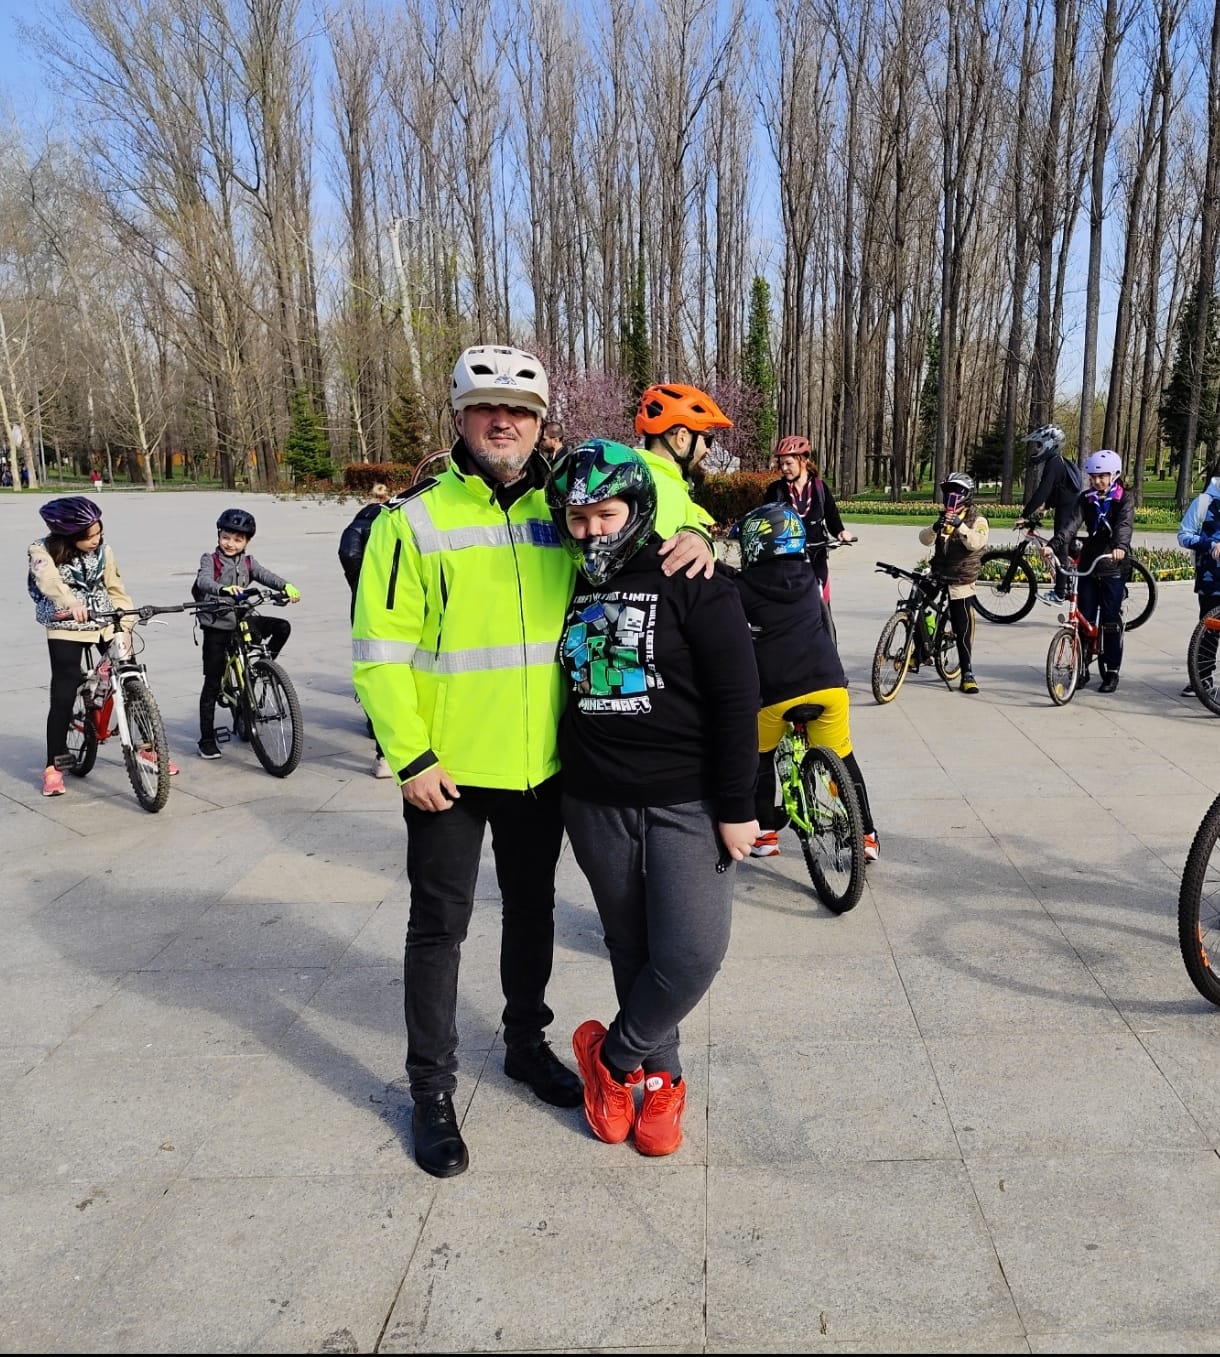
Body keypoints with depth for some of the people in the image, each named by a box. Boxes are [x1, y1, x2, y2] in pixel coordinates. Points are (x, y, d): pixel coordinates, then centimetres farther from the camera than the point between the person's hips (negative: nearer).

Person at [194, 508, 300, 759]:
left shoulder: (247, 563, 8)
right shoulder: (210, 560, -4)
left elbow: (265, 575, -9)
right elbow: (203, 581, -24)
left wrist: (286, 586, -31)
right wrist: (224, 589, -46)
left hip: (242, 621, 4)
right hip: (217, 627, -4)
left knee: (283, 627, -16)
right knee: (212, 684, -1)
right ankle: (207, 740, 7)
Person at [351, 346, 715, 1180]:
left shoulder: (561, 513, 1)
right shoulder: (414, 519, -9)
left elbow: (647, 499, 14)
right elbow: (380, 648, -10)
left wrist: (690, 535, -10)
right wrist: (411, 757, -15)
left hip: (540, 765, 4)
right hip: (448, 769, -3)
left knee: (532, 910, 20)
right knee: (440, 925, 8)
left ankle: (527, 1042, 42)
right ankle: (432, 1089, 26)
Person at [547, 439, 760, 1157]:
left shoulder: (694, 583, -9)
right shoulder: (568, 587, 7)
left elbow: (737, 699, -11)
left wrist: (736, 807, -12)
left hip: (688, 803, -4)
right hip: (596, 803, 4)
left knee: (691, 956, -9)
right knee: (632, 951, 12)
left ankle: (610, 1056, 17)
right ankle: (659, 1079, 32)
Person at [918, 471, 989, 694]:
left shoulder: (977, 520, -1)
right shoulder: (944, 518, 15)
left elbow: (976, 542, -22)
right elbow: (925, 539, -1)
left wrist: (960, 526, -37)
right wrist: (935, 528, -23)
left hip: (961, 583, -5)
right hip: (937, 577, 5)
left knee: (963, 631, -3)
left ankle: (967, 674, 4)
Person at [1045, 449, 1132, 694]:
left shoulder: (1124, 500, -4)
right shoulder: (1085, 499, 5)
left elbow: (1124, 525, -23)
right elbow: (1072, 524, -11)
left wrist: (1120, 547, -44)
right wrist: (1053, 545, -29)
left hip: (1113, 567, -3)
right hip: (1088, 564, 3)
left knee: (1111, 621, 0)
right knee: (1083, 618, 4)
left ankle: (1112, 672, 10)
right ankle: (1082, 667, 15)